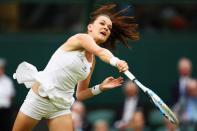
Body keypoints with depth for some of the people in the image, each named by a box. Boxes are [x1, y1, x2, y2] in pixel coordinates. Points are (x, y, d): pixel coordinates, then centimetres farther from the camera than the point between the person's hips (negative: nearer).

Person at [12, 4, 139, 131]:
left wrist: (100, 87, -4)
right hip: (39, 99, -6)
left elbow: (80, 94, 12)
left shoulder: (92, 62, 8)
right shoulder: (81, 38, -11)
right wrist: (115, 61, -53)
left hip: (62, 106, 6)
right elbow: (101, 52, -34)